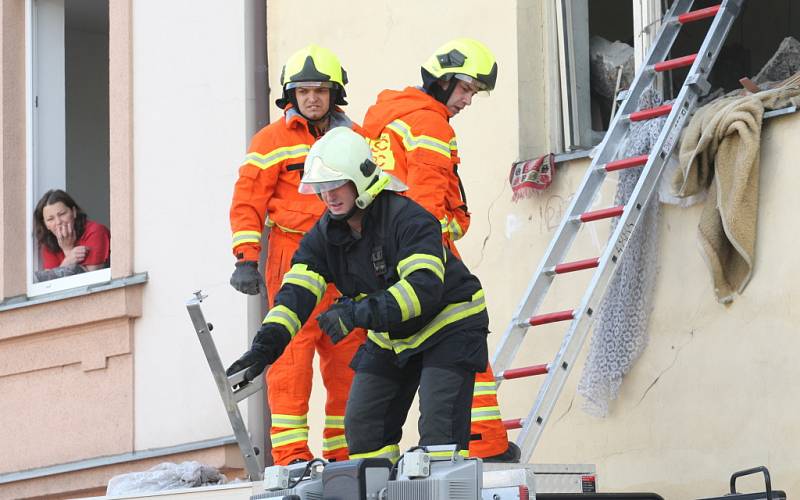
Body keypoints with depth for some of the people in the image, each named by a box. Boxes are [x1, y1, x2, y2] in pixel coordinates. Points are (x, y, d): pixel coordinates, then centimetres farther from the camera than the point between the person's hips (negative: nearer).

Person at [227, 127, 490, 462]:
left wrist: (360, 314, -48)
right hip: (391, 337, 7)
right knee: (363, 424, 3)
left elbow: (423, 287, -40)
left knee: (439, 428, -19)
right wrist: (267, 343, -33)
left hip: (448, 324, -7)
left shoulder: (408, 219, -28)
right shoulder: (324, 235, -6)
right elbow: (297, 291, -15)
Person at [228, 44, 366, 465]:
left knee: (349, 359, 5)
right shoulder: (273, 140, 2)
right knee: (292, 354, -10)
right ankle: (291, 454, -10)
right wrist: (246, 257, -10)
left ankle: (344, 452, 12)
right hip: (294, 261, -4)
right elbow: (247, 202, 0)